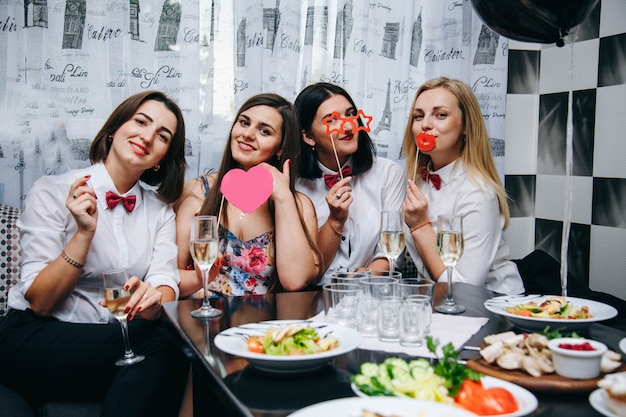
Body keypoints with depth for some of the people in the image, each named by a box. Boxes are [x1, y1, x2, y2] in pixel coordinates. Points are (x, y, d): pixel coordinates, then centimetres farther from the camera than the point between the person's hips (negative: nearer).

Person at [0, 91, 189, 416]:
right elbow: (39, 302, -12)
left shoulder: (159, 210, 6)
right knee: (160, 347, -28)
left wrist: (152, 299, -31)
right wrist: (84, 233, -24)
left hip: (117, 338, 4)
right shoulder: (52, 191, -8)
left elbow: (165, 283, -7)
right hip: (37, 339, -4)